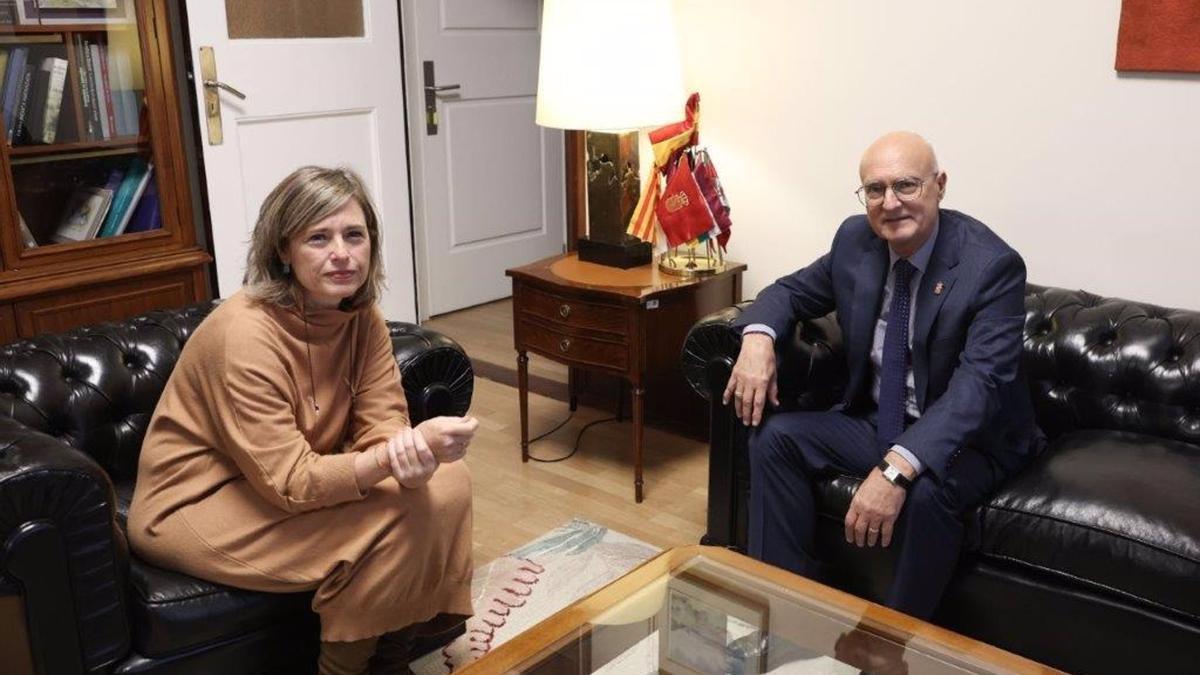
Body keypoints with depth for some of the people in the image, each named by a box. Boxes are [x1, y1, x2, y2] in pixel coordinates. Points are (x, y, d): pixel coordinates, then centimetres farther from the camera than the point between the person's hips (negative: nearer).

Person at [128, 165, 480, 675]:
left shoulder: (361, 317, -7)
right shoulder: (245, 333, -28)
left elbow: (381, 425, -10)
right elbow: (290, 483, -30)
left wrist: (412, 455, -35)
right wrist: (405, 451, -42)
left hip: (302, 482, 7)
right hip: (195, 505, -7)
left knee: (446, 483, -10)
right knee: (393, 518, -24)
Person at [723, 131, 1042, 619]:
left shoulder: (992, 264, -22)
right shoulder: (855, 239, -4)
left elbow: (979, 382, -32)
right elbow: (793, 290, 10)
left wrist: (896, 468, -46)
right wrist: (758, 338, -16)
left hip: (968, 437, -5)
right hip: (874, 421, 6)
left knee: (926, 490, -35)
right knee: (775, 437, -13)